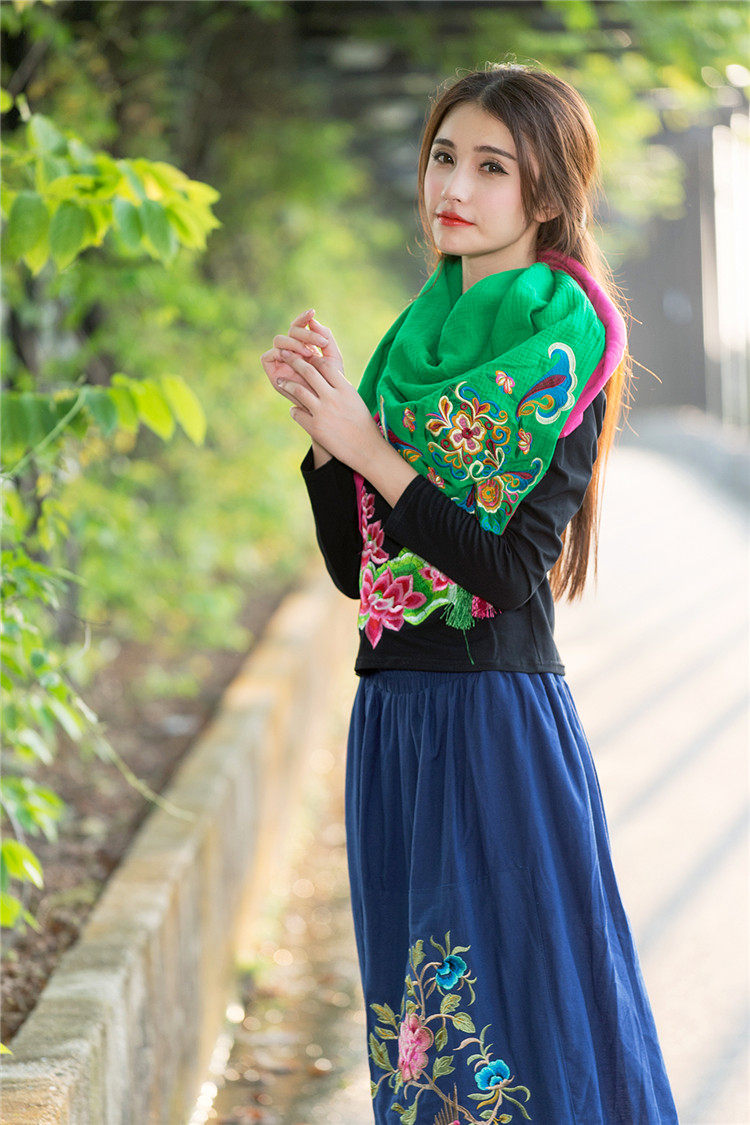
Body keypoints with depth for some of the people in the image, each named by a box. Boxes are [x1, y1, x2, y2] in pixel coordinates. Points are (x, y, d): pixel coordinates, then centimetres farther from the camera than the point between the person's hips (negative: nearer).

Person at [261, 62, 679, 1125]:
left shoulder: (564, 344, -7)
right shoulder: (420, 338, 13)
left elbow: (512, 568, -16)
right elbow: (352, 565, 12)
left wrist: (367, 446, -14)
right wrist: (323, 429, -2)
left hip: (498, 717, -7)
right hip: (393, 709, 7)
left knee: (513, 1002, -2)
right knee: (421, 1006, 12)